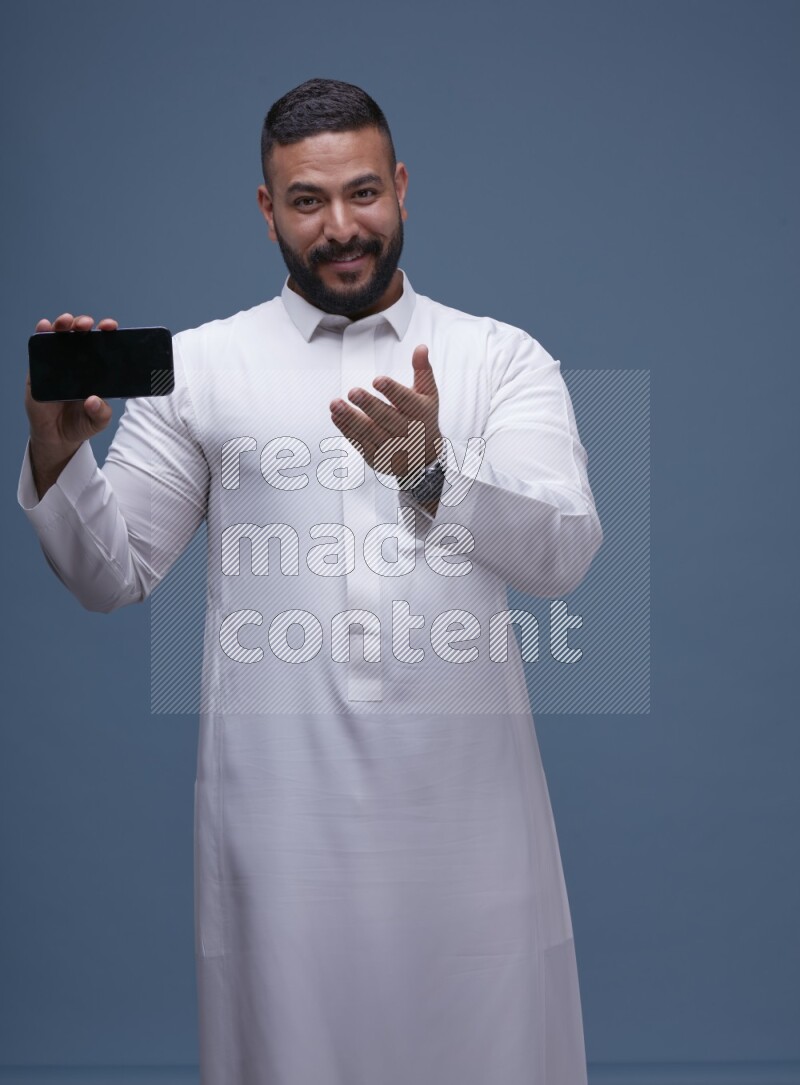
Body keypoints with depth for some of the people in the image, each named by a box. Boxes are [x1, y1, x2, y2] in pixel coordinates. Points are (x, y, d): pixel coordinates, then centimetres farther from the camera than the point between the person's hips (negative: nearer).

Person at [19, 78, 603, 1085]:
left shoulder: (502, 358, 7)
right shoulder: (198, 364, 8)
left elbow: (564, 549, -9)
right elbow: (112, 575, 6)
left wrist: (432, 475, -27)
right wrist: (57, 453, -12)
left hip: (463, 801, 0)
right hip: (280, 803, 0)